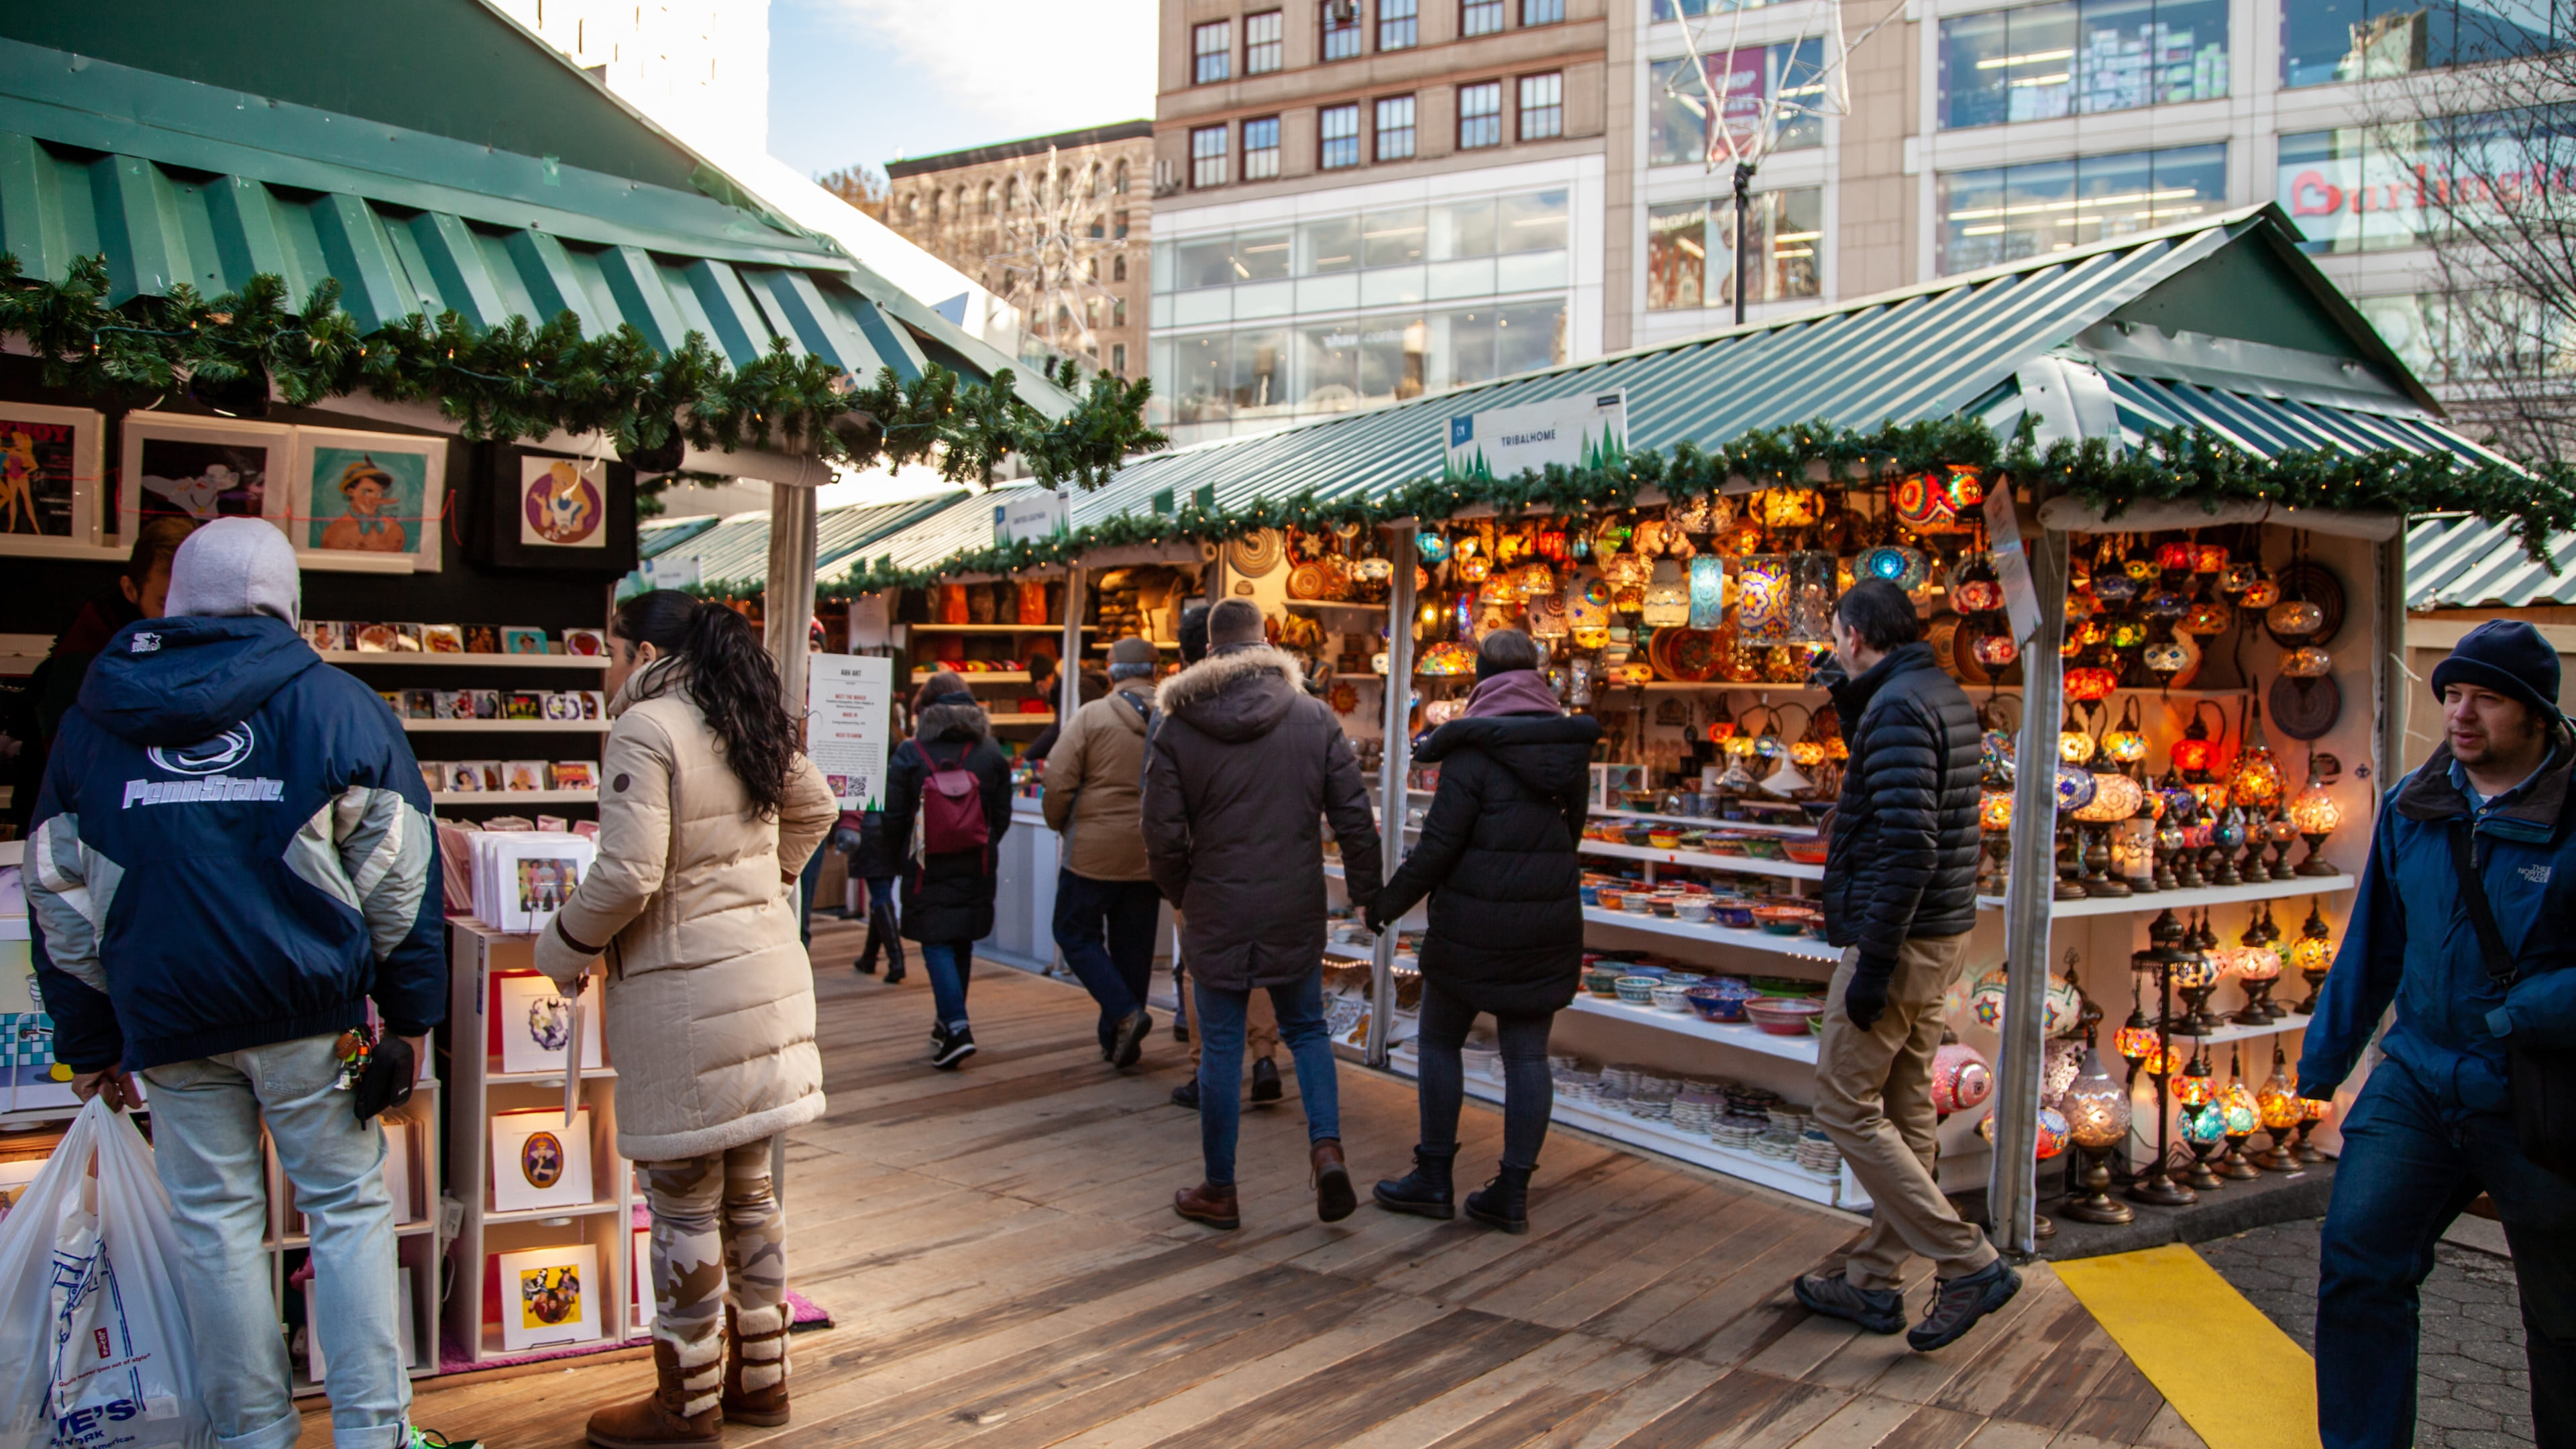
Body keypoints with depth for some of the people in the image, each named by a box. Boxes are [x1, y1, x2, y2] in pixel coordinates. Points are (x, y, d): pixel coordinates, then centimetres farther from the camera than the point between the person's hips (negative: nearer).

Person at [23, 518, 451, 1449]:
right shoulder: (335, 702, 0)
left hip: (167, 1018, 2)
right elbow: (399, 871, -2)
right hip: (310, 1007, -2)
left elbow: (58, 896, 12)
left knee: (215, 1225, 9)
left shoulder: (91, 719, 10)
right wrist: (410, 1015, 4)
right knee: (347, 1207, 5)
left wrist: (90, 1043, 17)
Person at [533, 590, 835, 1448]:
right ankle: (760, 1377, 27)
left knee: (683, 1203, 3)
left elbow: (627, 875, -21)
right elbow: (815, 809, 27)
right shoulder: (750, 724, 11)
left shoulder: (644, 730, -14)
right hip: (767, 976, 8)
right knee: (749, 1190, 17)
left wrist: (562, 949, -5)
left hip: (687, 994, -8)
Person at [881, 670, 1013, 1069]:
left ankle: (957, 1028, -14)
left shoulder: (908, 755, -10)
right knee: (962, 945, 17)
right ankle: (949, 1022, 30)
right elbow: (1002, 816, 4)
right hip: (975, 869, 4)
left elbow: (894, 819, -6)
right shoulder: (991, 753, -1)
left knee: (936, 946, -1)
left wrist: (903, 851, 13)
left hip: (927, 869, -4)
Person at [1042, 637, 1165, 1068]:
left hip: (1094, 850, -4)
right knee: (1134, 945, 14)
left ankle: (1125, 1013, -6)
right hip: (1150, 855, 4)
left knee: (1076, 934, 11)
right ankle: (1118, 1041, 21)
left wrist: (1059, 822, 7)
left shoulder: (1091, 716, -10)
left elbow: (1058, 780, -12)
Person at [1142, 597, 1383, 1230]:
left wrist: (1181, 894, 13)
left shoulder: (1177, 727, -5)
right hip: (1296, 911, 1)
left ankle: (1219, 1191, 17)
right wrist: (1367, 892, 10)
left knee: (1222, 1047, 8)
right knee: (1306, 1028, 19)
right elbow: (1354, 816, -1)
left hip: (1217, 912, -1)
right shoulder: (1315, 716, -2)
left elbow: (1163, 835, -4)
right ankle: (1327, 1147, 0)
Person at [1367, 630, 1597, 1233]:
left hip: (1475, 923, -5)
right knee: (1527, 1054, 8)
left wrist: (1387, 902, -4)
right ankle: (1513, 1192, 12)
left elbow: (1438, 844, -14)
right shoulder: (1571, 746, 6)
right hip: (1550, 923, 5)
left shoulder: (1474, 748, -13)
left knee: (1440, 1041, 10)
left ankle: (1434, 1178, 15)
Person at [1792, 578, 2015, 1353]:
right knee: (1903, 1111, 14)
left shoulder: (1897, 708, -18)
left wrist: (1873, 965, -22)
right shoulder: (1944, 696, 12)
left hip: (1900, 939, -10)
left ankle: (1968, 1264, -1)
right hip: (1941, 937, 10)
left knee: (1845, 1106, -1)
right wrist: (1853, 704, 14)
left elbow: (1907, 847, -25)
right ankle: (1873, 1281, 23)